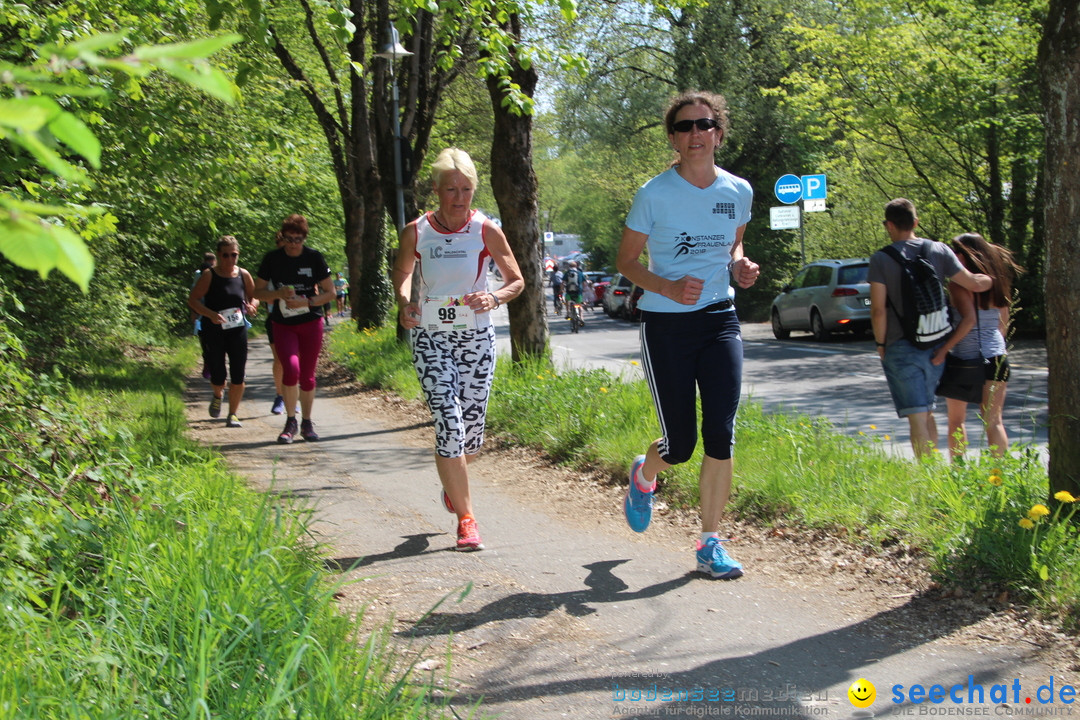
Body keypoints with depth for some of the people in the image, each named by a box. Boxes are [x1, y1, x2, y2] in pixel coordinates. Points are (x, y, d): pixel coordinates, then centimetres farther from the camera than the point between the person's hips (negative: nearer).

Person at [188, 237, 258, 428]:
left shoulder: (243, 275, 3)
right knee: (217, 377, -1)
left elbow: (254, 297, 15)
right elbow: (193, 300, -8)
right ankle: (218, 395, 35)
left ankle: (233, 414, 12)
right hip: (214, 331, -2)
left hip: (238, 329, 2)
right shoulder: (209, 275, -5)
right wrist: (210, 314, -23)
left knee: (238, 376, -4)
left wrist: (252, 306, -9)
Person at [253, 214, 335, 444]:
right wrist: (278, 294, -16)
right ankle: (290, 421, -2)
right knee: (291, 369, -19)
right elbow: (258, 291, 4)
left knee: (307, 375, 4)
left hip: (311, 323, 0)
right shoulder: (272, 259, -2)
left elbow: (330, 292, 0)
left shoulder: (314, 258, -3)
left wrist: (307, 302, -16)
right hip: (284, 324, 0)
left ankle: (307, 423, 21)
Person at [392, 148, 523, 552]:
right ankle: (465, 519, -5)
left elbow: (516, 280, 2)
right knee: (448, 423, -13)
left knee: (471, 429, 5)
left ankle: (452, 481, 41)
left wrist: (495, 298, -19)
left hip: (476, 338, 1)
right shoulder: (416, 232, -3)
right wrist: (403, 302, -4)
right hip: (430, 338, -1)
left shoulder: (486, 232, -6)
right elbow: (402, 271, 16)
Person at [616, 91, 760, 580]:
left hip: (719, 320, 3)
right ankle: (643, 476, 38)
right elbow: (625, 261, -1)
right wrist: (668, 288, -19)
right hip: (666, 325, -3)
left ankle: (710, 544, 6)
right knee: (680, 445, 1)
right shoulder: (654, 195, -8)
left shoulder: (738, 192, 3)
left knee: (720, 437, -7)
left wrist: (740, 268, -2)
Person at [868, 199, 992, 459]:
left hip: (901, 349, -4)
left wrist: (881, 343, 1)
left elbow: (878, 310, -13)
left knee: (917, 417, -5)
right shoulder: (939, 250, 1)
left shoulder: (881, 259, -9)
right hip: (936, 347, 5)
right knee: (927, 414, 19)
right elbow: (975, 284, -1)